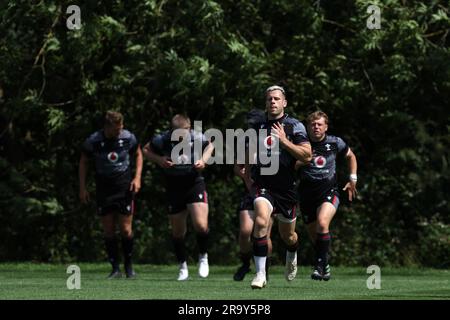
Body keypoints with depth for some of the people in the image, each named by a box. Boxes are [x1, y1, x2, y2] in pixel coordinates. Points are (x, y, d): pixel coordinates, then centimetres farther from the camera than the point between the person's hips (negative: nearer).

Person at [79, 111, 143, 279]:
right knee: (108, 231, 1)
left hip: (124, 188, 0)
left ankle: (128, 265, 15)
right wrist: (82, 188, 1)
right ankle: (115, 268, 9)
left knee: (126, 230, -4)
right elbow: (83, 162, 4)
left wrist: (137, 177, -1)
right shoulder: (93, 141, -10)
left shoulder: (128, 138, -8)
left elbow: (138, 154, 10)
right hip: (103, 189, 0)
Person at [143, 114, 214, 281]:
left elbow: (210, 145, 8)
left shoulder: (197, 137, -14)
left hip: (195, 184, -1)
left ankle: (203, 257, 7)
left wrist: (204, 159, -10)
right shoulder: (162, 140, -17)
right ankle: (183, 267, 27)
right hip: (174, 189, 1)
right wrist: (159, 160, -17)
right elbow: (146, 150, 2)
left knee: (200, 225, -19)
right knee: (177, 232, 8)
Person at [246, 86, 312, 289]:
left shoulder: (294, 126, -2)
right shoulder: (257, 126, 8)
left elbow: (307, 155, -13)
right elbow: (249, 156, 25)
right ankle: (260, 274, -25)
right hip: (263, 186, 0)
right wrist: (248, 180, 16)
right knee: (261, 221, -27)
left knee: (288, 236, 14)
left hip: (286, 187, 0)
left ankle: (291, 258, 51)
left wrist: (284, 141, -20)